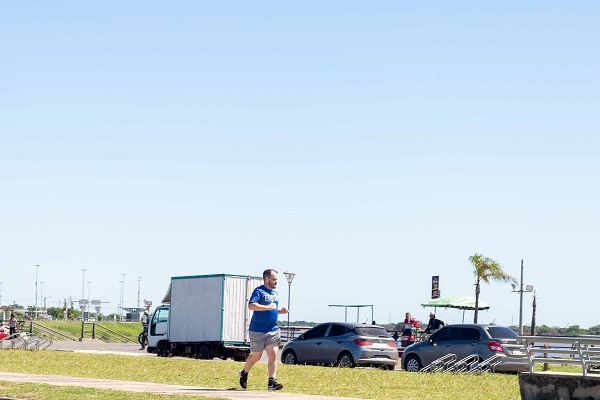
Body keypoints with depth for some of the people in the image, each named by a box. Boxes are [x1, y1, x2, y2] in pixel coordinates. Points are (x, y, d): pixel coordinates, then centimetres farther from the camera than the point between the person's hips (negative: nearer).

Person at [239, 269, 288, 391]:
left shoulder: (275, 293, 15)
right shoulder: (259, 291, -10)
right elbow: (251, 305, -25)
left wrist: (280, 311, 8)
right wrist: (268, 307, -25)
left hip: (273, 330, 6)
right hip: (258, 330, -6)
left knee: (273, 355, -6)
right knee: (256, 356, 6)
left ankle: (272, 381, -9)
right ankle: (244, 373, 32)